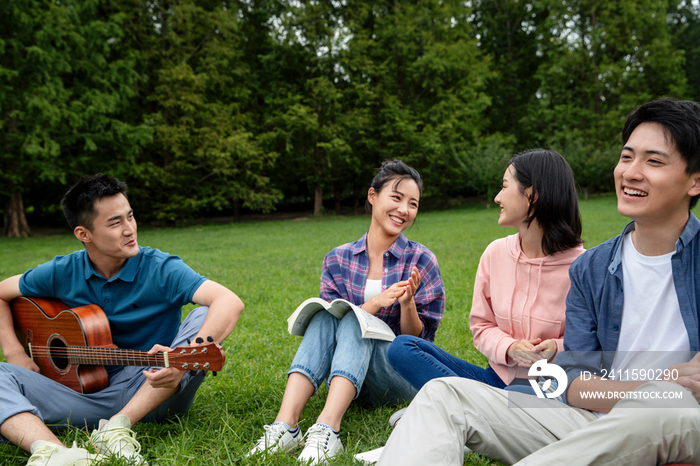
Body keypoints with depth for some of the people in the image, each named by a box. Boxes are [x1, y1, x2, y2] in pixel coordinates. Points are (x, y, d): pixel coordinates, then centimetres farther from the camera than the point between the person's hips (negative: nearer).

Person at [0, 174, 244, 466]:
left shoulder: (161, 269, -12)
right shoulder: (62, 273, 0)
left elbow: (230, 302, -27)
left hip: (154, 394, -3)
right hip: (86, 394, 3)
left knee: (204, 318, -26)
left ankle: (118, 426, -31)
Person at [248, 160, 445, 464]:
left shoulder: (421, 261, -2)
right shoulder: (338, 259, 3)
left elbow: (419, 339, -3)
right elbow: (332, 325, -6)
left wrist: (407, 303, -23)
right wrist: (376, 302, -21)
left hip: (400, 376, -2)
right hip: (345, 372, 2)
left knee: (353, 320, -28)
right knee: (324, 315, -26)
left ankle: (327, 429, -45)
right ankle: (285, 425, -39)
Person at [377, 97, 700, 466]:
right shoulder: (589, 270, 8)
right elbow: (574, 383, 1)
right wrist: (648, 388, -17)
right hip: (599, 423, 4)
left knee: (669, 406, -41)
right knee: (444, 394, -10)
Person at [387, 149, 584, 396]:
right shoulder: (496, 253, 4)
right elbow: (482, 325, 9)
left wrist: (558, 349, -20)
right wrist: (509, 348, -12)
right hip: (500, 376, 6)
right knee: (403, 346, -14)